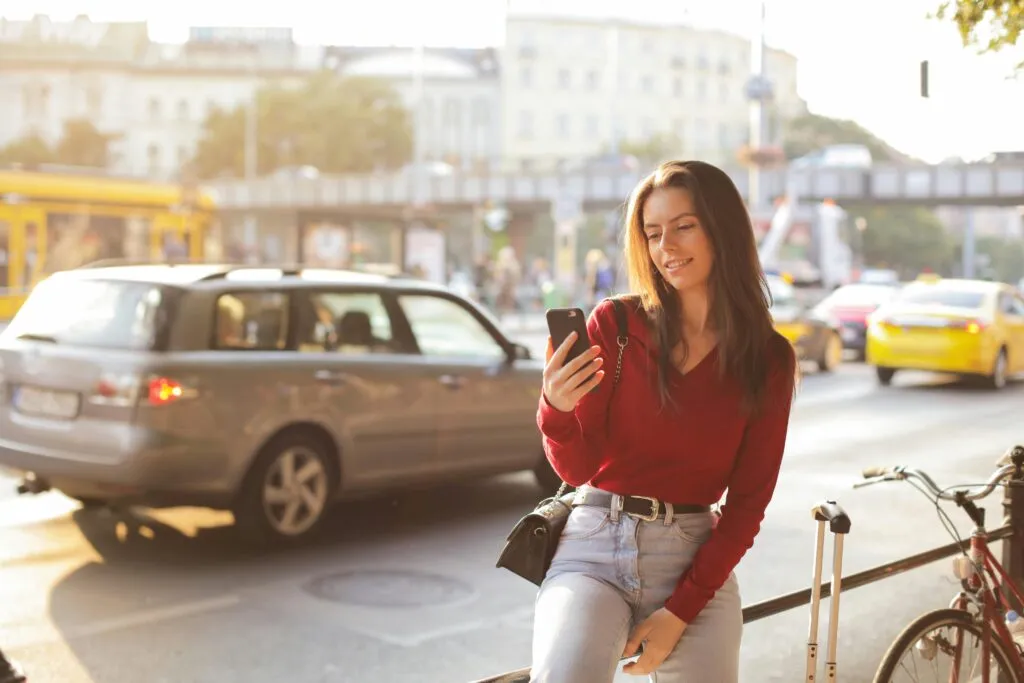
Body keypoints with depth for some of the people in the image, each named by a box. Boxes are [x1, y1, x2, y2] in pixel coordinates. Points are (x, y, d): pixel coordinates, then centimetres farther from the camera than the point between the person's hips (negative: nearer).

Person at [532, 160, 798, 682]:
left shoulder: (769, 359, 1)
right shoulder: (615, 324, -2)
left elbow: (747, 502, 1)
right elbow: (577, 469, -1)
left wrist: (680, 611, -7)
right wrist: (557, 409, -23)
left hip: (695, 560, 2)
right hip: (594, 547, -2)